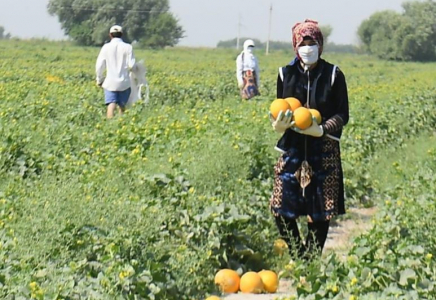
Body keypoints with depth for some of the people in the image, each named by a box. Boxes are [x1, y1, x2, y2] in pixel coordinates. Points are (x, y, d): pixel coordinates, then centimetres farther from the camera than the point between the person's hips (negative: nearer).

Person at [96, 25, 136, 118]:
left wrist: (99, 80, 13)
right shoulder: (128, 47, -3)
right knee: (122, 107, 14)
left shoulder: (106, 47, -1)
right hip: (124, 82, 1)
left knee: (111, 106, -8)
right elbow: (131, 65, -8)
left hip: (110, 83, -1)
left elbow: (99, 66, -1)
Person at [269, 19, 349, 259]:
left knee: (319, 212, 2)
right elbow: (279, 109, 11)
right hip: (293, 147, 2)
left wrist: (322, 129, -21)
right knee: (281, 208, -3)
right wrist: (278, 124, -13)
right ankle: (296, 255, 18)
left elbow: (342, 116, -2)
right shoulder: (286, 74, 3)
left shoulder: (333, 75, -4)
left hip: (324, 149, -2)